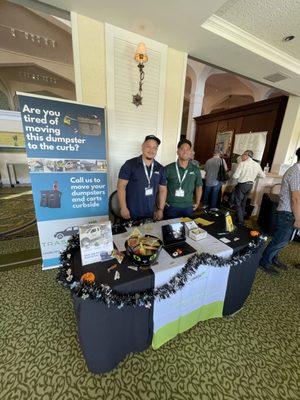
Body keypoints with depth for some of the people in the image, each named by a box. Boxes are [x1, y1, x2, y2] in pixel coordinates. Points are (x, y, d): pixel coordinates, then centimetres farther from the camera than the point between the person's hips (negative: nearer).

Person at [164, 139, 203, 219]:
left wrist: (197, 203, 10)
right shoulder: (169, 168, -6)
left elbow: (199, 186, 14)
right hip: (171, 206, -2)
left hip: (188, 207, 2)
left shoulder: (196, 170, 3)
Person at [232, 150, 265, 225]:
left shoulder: (242, 163, -14)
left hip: (242, 185, -6)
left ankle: (240, 221, 4)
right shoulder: (257, 165, 3)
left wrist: (233, 175, 4)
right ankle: (241, 218, 32)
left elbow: (235, 176, -18)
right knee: (243, 202, 20)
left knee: (238, 202, 4)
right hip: (250, 185, 6)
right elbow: (263, 175, 11)